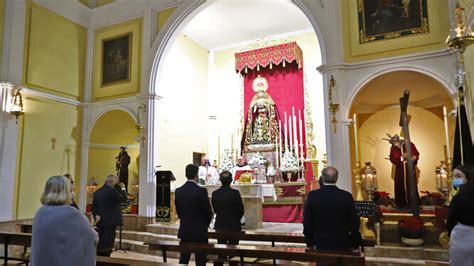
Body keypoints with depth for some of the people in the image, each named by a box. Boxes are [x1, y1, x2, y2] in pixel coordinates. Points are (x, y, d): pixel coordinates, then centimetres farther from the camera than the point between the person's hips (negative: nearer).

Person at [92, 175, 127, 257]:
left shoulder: (98, 191, 9)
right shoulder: (112, 190, -15)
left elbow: (93, 206, 7)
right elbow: (124, 198, -7)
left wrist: (96, 216, 0)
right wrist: (123, 188, 5)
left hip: (100, 221, 8)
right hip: (110, 221, -8)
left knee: (101, 243, 16)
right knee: (107, 244, -2)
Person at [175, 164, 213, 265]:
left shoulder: (178, 191, -1)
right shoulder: (201, 191, -15)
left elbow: (178, 211, 7)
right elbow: (208, 212, -8)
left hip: (184, 231, 5)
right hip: (199, 231, -4)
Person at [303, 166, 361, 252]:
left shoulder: (312, 196, -9)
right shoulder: (346, 196, -10)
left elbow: (307, 221, -3)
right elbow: (354, 222, -3)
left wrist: (310, 242, 8)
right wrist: (355, 244, 8)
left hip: (321, 245, 1)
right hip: (343, 245, 0)